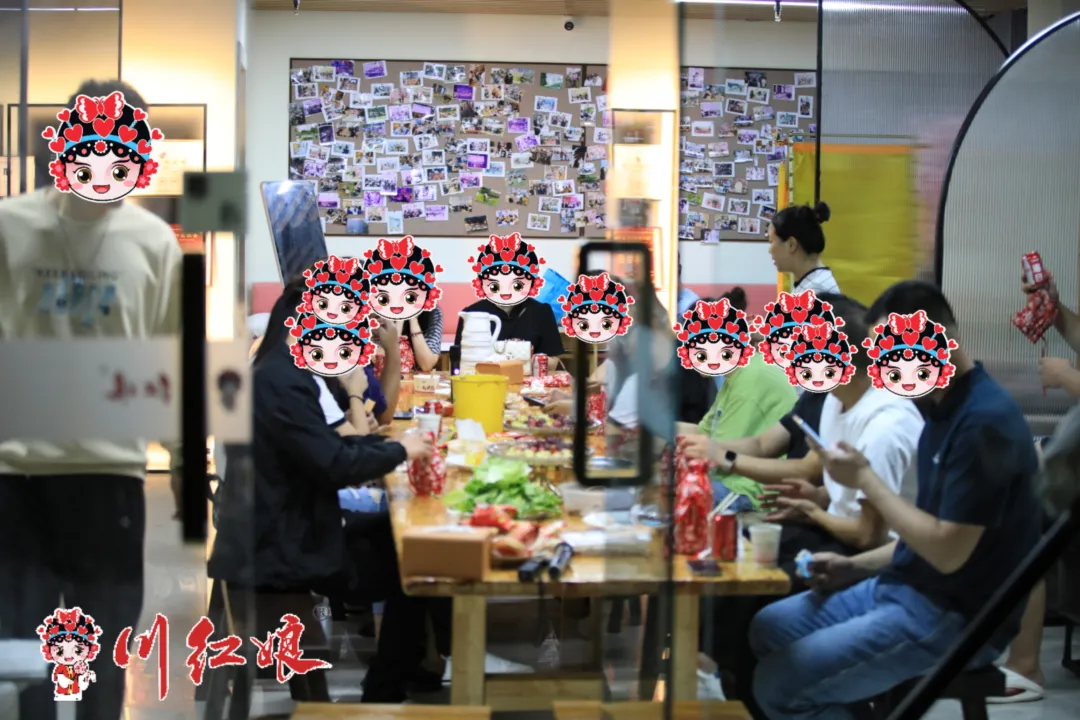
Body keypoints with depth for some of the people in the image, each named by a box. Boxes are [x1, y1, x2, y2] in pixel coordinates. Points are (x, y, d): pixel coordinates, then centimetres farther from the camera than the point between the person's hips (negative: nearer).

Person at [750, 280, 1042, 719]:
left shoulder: (984, 421, -22)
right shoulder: (945, 408, 9)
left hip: (954, 616, -10)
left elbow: (948, 551, -24)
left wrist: (865, 479, -17)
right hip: (904, 585, 10)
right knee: (768, 630, 12)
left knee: (779, 684, -15)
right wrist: (856, 566, 7)